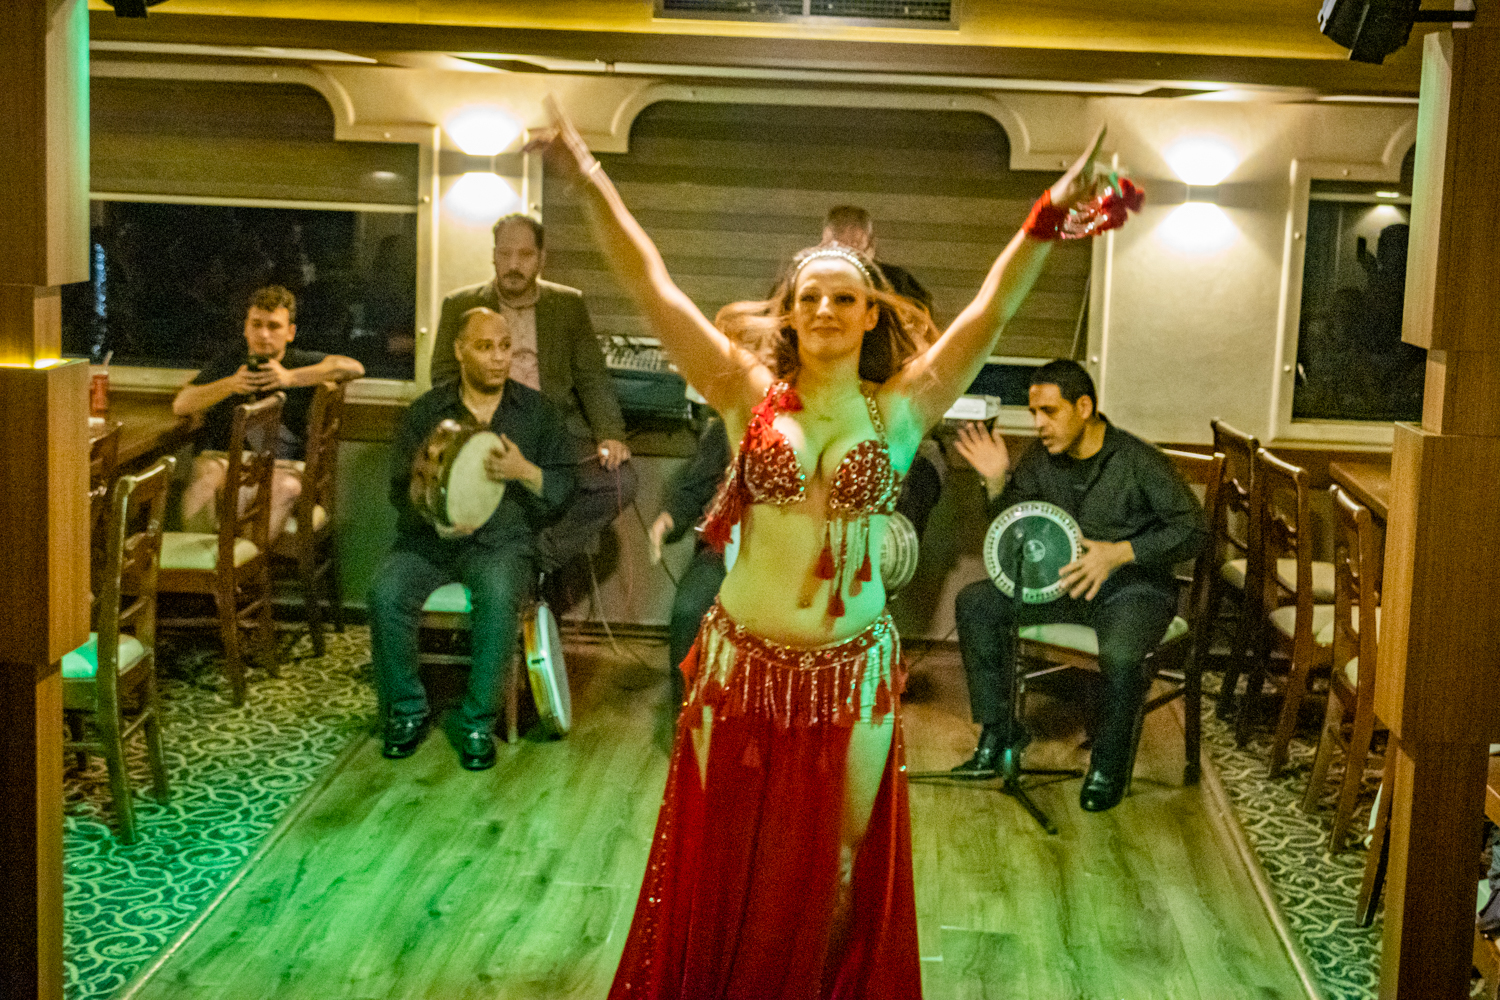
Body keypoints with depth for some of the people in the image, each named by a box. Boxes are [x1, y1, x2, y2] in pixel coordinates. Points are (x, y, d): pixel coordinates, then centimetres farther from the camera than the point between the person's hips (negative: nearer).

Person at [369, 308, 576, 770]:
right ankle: (406, 710, -6)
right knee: (386, 595, -27)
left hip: (503, 540, -1)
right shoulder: (426, 411, 9)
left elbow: (563, 485, 7)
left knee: (498, 598, -35)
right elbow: (401, 486, 4)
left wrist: (524, 471, -14)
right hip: (430, 537, 1)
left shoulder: (535, 410, 9)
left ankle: (477, 723, -19)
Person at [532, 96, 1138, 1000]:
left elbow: (990, 312, -11)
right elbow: (654, 287, -8)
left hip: (854, 674, 0)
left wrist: (1048, 221, -24)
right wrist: (590, 182, -14)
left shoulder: (901, 410, -2)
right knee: (720, 862, 14)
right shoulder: (750, 396, -2)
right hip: (742, 665, 0)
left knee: (839, 869, 15)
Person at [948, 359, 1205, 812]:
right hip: (1063, 582, 6)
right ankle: (999, 733, -1)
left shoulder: (1139, 461, -15)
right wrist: (997, 482, -9)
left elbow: (1193, 531, -15)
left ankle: (1108, 765, -9)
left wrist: (1119, 553, -24)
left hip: (1134, 587, -6)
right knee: (974, 603, -12)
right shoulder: (1040, 457, 1)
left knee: (1120, 655, -37)